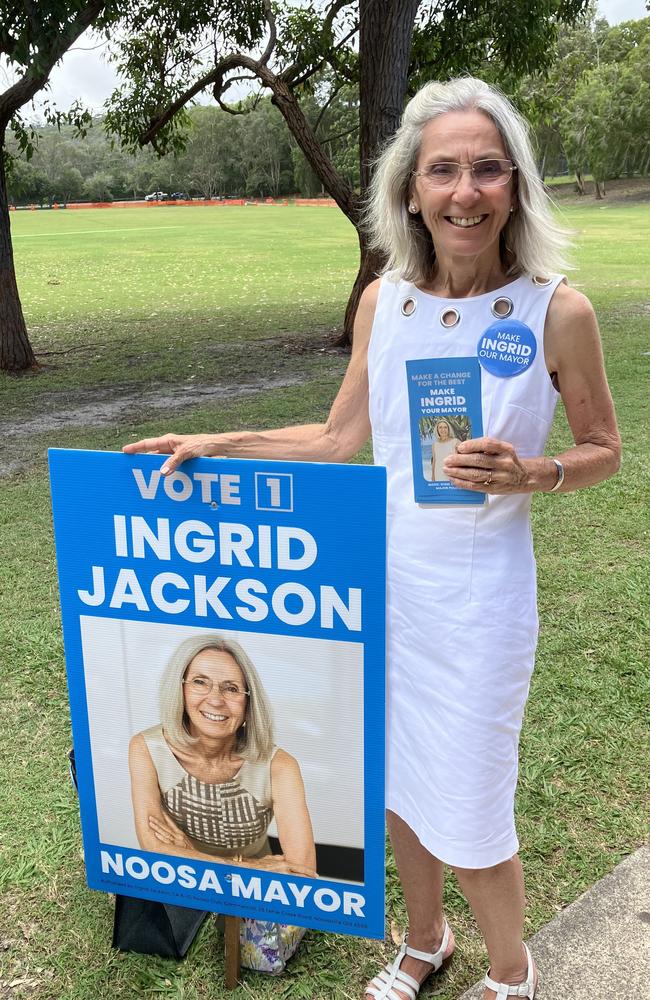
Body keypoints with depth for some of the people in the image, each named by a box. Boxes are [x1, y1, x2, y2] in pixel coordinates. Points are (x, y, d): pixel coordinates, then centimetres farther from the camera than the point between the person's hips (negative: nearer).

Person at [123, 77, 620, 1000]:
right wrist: (215, 444, 5)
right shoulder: (383, 301, -1)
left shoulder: (555, 310, -12)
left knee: (468, 819, 8)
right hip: (381, 577, 4)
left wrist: (528, 475, -21)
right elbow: (340, 439, 8)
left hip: (478, 593, -4)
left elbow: (603, 448, -1)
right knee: (397, 784, 20)